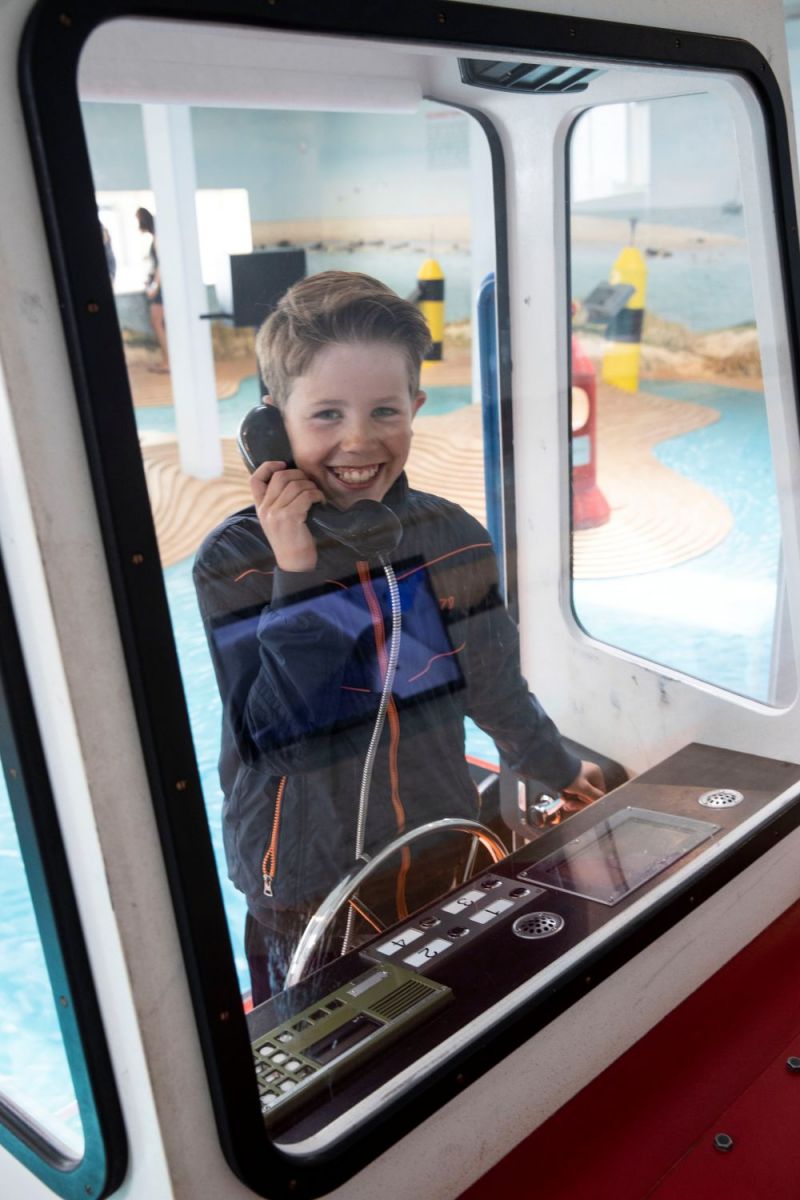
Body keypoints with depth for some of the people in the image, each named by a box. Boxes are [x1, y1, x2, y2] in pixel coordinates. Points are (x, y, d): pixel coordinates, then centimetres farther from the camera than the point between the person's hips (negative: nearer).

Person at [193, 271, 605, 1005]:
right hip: (310, 896, -3)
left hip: (449, 862, 4)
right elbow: (280, 740, -26)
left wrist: (559, 769, 23)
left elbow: (494, 688, 9)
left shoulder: (454, 537, -7)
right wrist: (297, 574, -32)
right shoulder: (233, 561, -17)